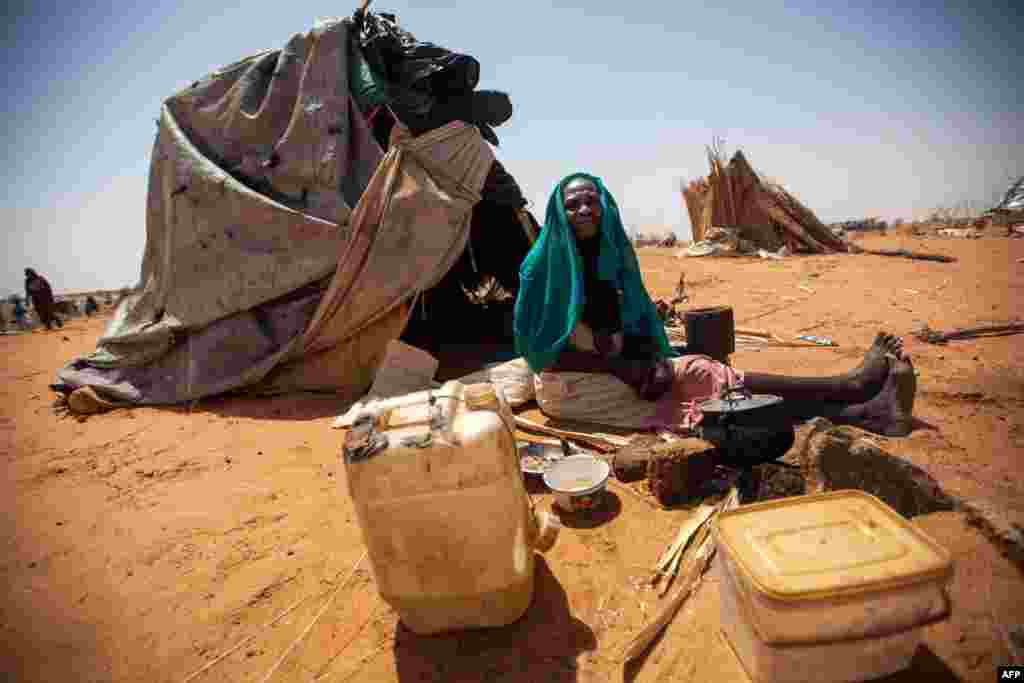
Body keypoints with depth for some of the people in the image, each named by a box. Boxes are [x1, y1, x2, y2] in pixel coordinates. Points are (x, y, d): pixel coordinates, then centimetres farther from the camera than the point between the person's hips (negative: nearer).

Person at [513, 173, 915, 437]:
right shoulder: (542, 266, -11)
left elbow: (641, 321, 10)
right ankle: (852, 385, -21)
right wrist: (620, 368, -17)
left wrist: (652, 362, -13)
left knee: (702, 375, -18)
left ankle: (858, 413, -22)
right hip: (572, 383, -6)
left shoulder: (615, 253, 7)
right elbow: (539, 347, -14)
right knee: (702, 377, -20)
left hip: (623, 366, 6)